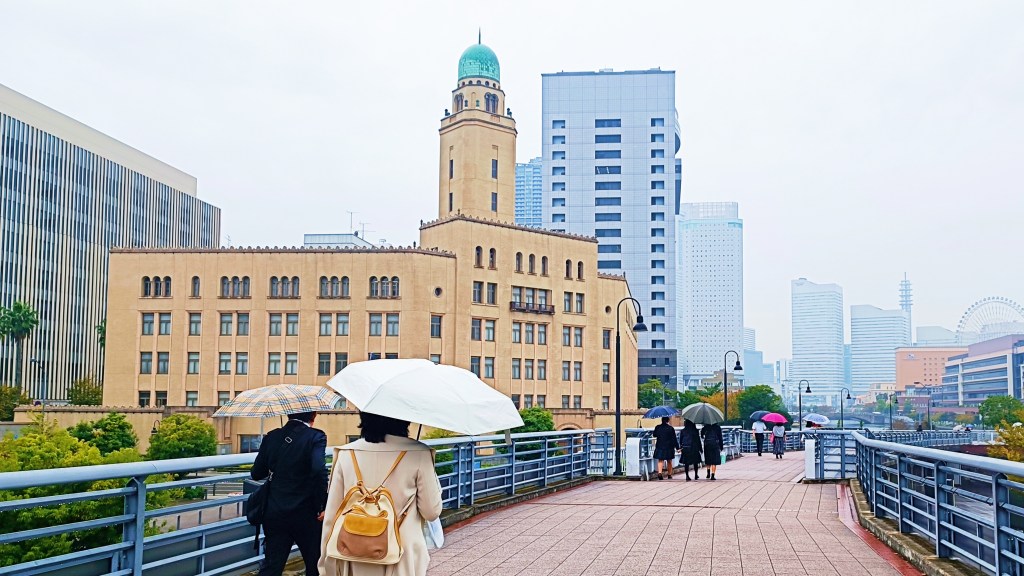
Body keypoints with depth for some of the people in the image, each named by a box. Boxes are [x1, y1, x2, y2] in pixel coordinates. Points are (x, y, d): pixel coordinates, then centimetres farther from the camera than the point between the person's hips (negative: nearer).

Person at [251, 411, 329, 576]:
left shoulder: (272, 437, 3)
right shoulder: (315, 437, -11)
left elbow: (256, 474, 7)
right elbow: (319, 471, -25)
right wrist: (324, 505, -16)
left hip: (274, 513, 4)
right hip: (305, 513, -4)